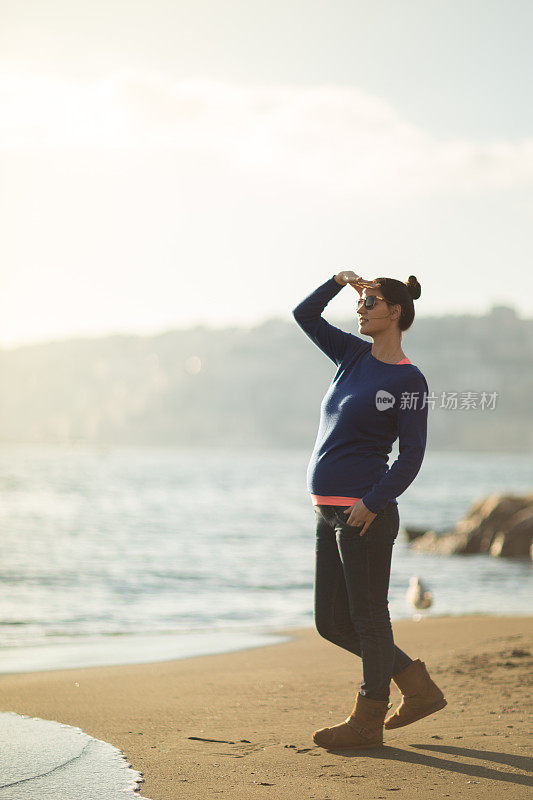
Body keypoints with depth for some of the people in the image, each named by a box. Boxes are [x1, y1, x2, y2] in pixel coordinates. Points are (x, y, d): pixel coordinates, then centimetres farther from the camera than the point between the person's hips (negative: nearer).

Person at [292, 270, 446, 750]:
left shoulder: (408, 380, -8)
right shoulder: (354, 356, 12)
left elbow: (412, 454, -11)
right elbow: (305, 315, 22)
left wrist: (373, 503, -20)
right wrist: (339, 281, 7)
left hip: (366, 513, -9)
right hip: (329, 512, 9)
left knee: (368, 616, 2)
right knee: (331, 622, 12)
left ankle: (368, 721, 13)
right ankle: (419, 687, 23)